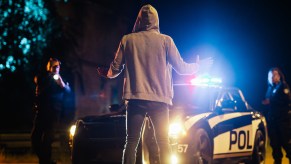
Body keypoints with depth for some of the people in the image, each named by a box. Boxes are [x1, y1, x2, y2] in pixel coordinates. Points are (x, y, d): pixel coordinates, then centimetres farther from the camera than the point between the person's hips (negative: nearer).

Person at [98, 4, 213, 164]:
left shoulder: (127, 40, 6)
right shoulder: (165, 40, 2)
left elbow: (115, 69, 10)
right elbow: (181, 67, 3)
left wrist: (106, 73, 33)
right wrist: (198, 66, 22)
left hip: (135, 98, 0)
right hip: (159, 98, 0)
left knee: (131, 142, 0)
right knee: (163, 143, 2)